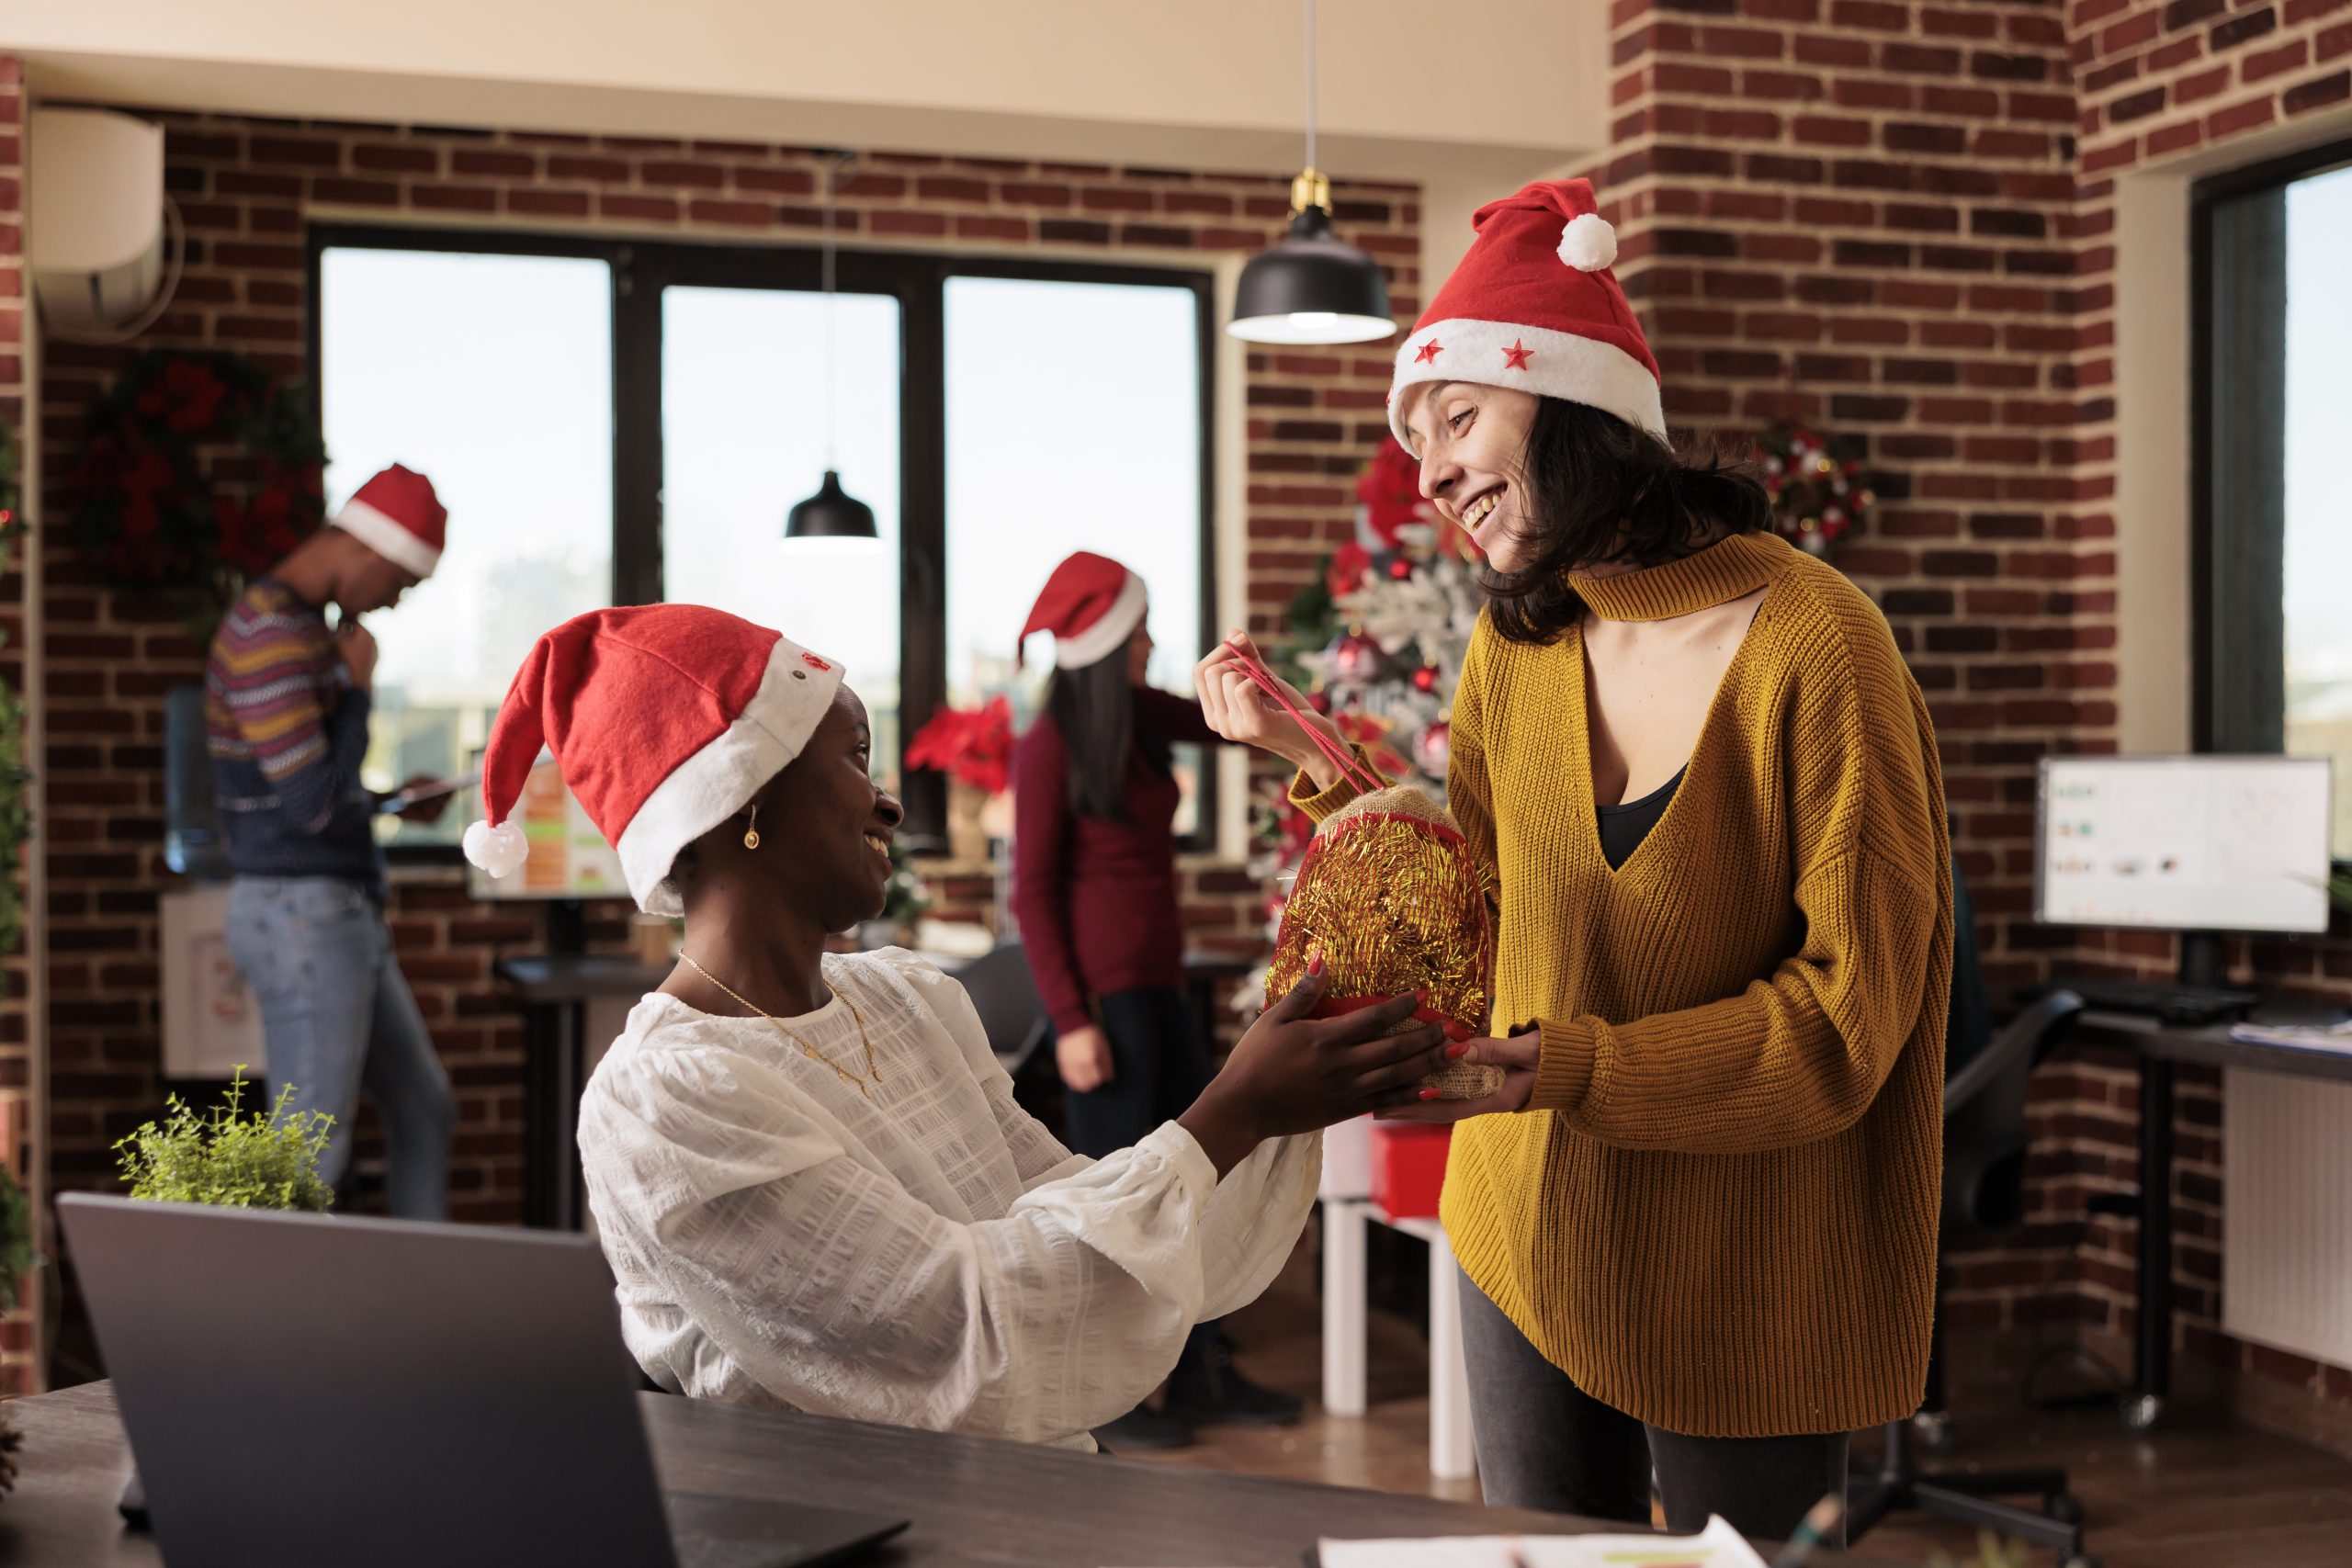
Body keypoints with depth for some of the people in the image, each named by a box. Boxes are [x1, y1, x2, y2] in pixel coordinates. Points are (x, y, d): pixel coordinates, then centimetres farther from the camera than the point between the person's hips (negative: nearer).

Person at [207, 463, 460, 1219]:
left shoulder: (305, 626, 15)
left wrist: (393, 800, 14)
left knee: (425, 1111, 16)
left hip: (346, 914, 10)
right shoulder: (268, 633, -18)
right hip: (301, 916, -10)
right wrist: (360, 688, -12)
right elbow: (310, 804, -22)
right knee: (311, 1156, -7)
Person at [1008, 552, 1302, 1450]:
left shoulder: (1140, 718, 8)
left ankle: (1202, 1378, 24)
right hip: (1101, 993, -8)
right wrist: (1071, 1020, -17)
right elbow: (1033, 891, -13)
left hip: (1158, 984, 8)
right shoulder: (1050, 746, -12)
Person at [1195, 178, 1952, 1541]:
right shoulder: (1516, 643, 0)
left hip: (1742, 1297, -5)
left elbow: (1845, 1020, -19)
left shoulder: (1813, 647, -19)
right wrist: (1317, 761, -1)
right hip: (1530, 1238, 6)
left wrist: (1546, 1066, -28)